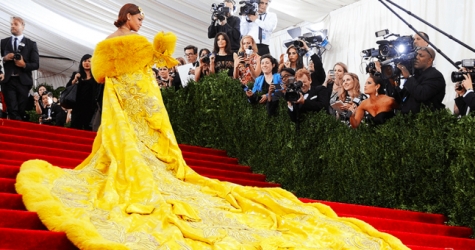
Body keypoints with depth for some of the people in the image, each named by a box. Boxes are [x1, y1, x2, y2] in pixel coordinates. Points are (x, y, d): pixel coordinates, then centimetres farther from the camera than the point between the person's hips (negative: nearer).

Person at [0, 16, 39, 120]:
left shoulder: (31, 44, 6)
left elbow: (36, 64, 2)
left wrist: (24, 65, -15)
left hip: (23, 81, -1)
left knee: (22, 111, 2)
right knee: (12, 110, -8)